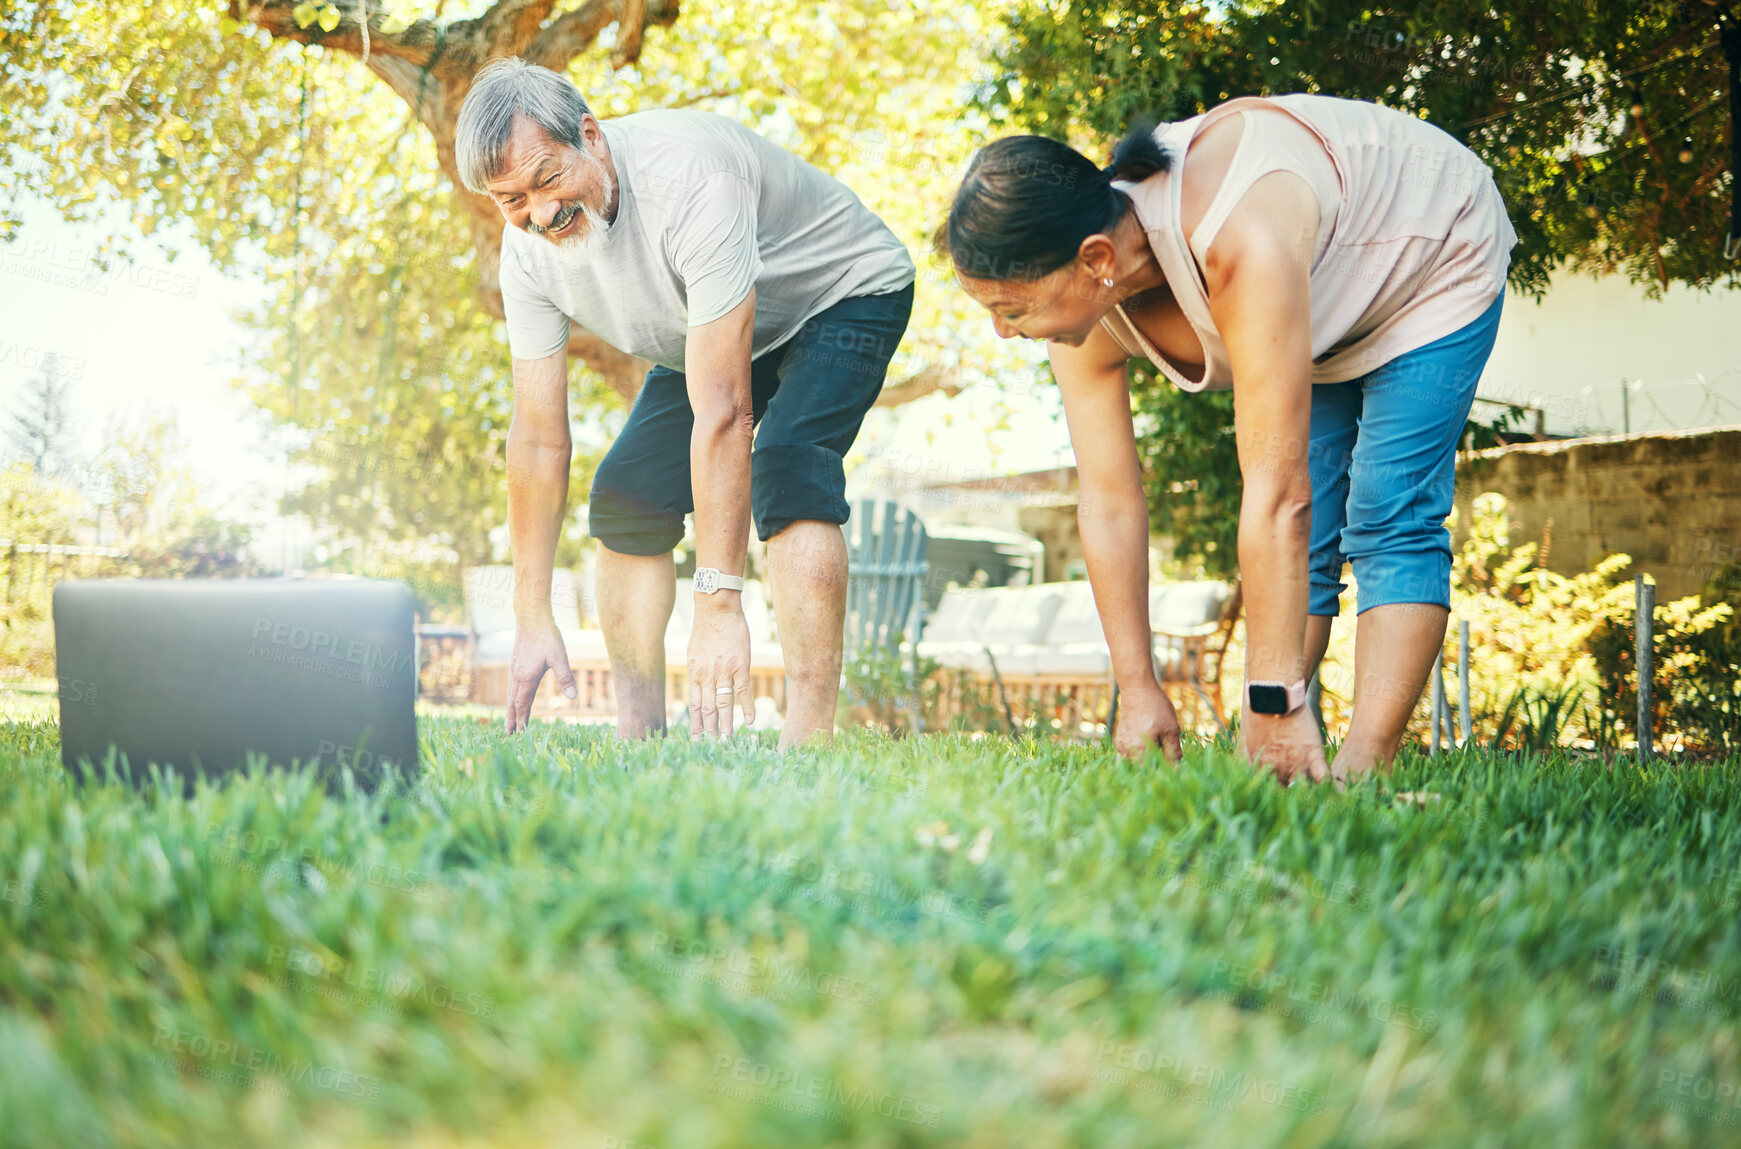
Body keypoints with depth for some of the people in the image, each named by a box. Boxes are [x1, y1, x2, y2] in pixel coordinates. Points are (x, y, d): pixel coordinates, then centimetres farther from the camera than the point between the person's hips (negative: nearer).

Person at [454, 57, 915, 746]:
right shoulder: (528, 252, -19)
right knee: (627, 495, -4)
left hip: (843, 295, -7)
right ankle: (640, 739, 5)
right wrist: (532, 621, -12)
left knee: (784, 468, -30)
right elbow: (539, 438, -12)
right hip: (709, 335, 7)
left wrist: (719, 605, -43)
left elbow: (722, 413, -43)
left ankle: (808, 741, -31)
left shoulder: (691, 179, -41)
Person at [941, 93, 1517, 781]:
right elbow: (1108, 506, -18)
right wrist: (1137, 693, -17)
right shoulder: (1077, 296, -25)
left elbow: (1279, 496, -46)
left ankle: (1360, 771, -19)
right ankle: (1264, 766, 0)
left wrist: (1275, 700, -43)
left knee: (1391, 524, -18)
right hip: (1325, 311, 6)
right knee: (1296, 547, -1)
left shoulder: (1243, 245, -47)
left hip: (1434, 260, -6)